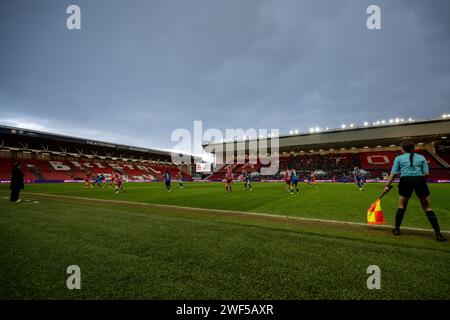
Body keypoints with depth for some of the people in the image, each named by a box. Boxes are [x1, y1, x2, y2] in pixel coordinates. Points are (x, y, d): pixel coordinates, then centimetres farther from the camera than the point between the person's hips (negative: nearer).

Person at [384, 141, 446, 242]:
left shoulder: (398, 158, 12)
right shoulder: (421, 157, 17)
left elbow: (393, 174, 4)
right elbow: (426, 173, 7)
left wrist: (387, 185, 5)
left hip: (405, 180, -1)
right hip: (420, 180, 1)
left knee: (402, 206, 14)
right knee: (427, 208, 10)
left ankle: (397, 229, 19)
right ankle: (438, 234, 9)